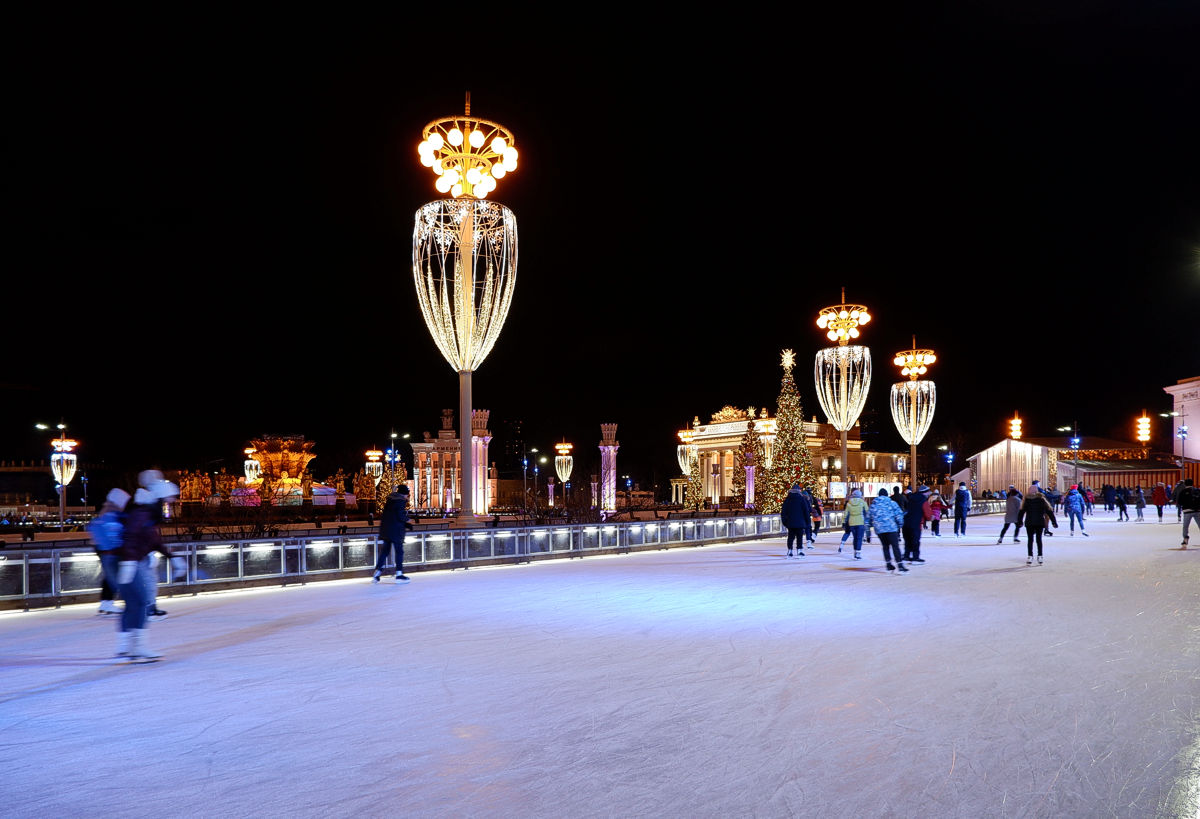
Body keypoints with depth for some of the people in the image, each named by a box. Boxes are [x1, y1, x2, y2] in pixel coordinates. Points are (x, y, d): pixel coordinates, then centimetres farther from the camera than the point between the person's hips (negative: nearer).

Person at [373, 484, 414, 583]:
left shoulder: (390, 499, 13)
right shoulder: (401, 501, -12)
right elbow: (401, 517, -19)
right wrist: (407, 516, 5)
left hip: (385, 529, 8)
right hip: (396, 530, -8)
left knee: (384, 551, 14)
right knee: (399, 551, 1)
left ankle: (377, 573, 13)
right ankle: (399, 574, 2)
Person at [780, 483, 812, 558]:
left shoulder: (787, 500, 5)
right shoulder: (802, 499, -3)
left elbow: (783, 512, 8)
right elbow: (806, 511, -1)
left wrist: (784, 522, 15)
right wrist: (808, 522, 6)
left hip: (790, 523, 3)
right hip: (800, 523, -3)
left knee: (790, 537, 9)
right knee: (799, 537, -2)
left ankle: (789, 551, 9)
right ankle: (799, 551, -9)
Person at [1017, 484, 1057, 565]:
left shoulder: (1026, 500, -1)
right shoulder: (1041, 500, 0)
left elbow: (1022, 511, 2)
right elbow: (1049, 511, 2)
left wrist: (1019, 521, 11)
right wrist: (1054, 522, 6)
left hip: (1029, 523, -1)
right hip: (1040, 523, 1)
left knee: (1030, 539, 3)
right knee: (1039, 539, 9)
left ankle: (1030, 557, -3)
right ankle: (1039, 556, 8)